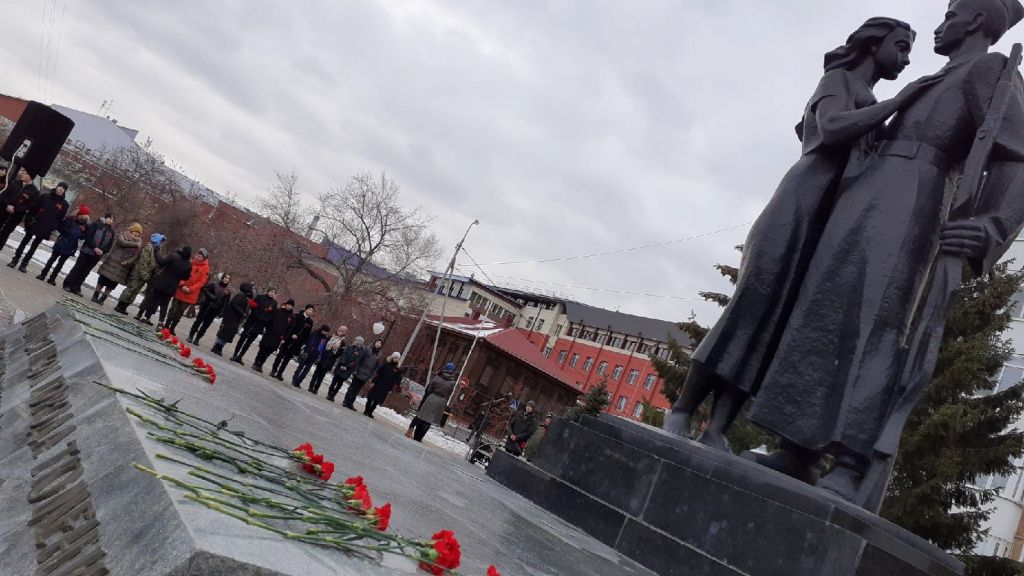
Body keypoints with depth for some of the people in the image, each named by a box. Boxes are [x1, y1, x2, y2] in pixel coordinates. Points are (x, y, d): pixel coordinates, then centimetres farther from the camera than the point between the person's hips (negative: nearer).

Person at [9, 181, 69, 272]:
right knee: (25, 242, 8)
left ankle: (24, 264, 15)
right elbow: (34, 208, 3)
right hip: (34, 225, 1)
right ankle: (15, 260, 18)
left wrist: (53, 229, -11)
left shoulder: (64, 204, -2)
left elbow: (61, 218, -2)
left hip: (45, 229, -1)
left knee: (34, 246, 7)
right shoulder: (45, 197, 1)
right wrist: (29, 219, -5)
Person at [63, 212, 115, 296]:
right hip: (87, 251, -3)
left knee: (85, 272, 7)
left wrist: (102, 251, -12)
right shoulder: (96, 224, -3)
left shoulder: (111, 232, 9)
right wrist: (94, 247, -17)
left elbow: (109, 245, 7)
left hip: (97, 255, 4)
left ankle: (76, 288, 11)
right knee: (78, 268, 2)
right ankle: (68, 285, 10)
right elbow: (88, 236, -9)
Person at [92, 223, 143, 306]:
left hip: (123, 267, 3)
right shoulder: (122, 235, 1)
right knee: (103, 280, 5)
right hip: (112, 263, -3)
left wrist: (128, 262, -15)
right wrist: (135, 244, -20)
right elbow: (122, 242, -20)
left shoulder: (139, 244, 8)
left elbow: (136, 256, 0)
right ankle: (95, 296, 20)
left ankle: (102, 298, 19)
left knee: (112, 284, 7)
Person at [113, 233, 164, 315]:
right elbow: (143, 263, -19)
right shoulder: (148, 248, -13)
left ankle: (123, 307, 16)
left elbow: (157, 265, 18)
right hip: (138, 274, -9)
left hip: (145, 276, 9)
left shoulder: (157, 251, 14)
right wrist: (144, 275, -22)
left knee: (135, 292, 10)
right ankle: (119, 306, 3)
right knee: (131, 289, -5)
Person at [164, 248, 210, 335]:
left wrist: (190, 289, -17)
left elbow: (201, 282, -9)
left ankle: (172, 329, 21)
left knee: (179, 313, 9)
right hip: (180, 291, 2)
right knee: (173, 310, 7)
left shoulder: (205, 268, -7)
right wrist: (182, 285, -12)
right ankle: (166, 326, 19)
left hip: (190, 295, -2)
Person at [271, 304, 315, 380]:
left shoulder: (310, 322, 7)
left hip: (296, 344, 3)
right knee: (280, 356, 3)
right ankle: (273, 371, 13)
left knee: (287, 359, 7)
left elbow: (307, 334, 7)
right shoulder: (297, 316, -4)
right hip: (288, 340, -3)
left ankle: (279, 373, 13)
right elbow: (290, 326, -9)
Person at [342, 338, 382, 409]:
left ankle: (350, 403, 14)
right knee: (352, 388, 3)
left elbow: (376, 366, 5)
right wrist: (356, 370, -10)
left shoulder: (379, 355, 5)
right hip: (359, 372, -3)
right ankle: (346, 401, 10)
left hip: (366, 376, 3)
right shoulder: (368, 350, -4)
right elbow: (360, 359, -5)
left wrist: (371, 376, 1)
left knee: (356, 390, 8)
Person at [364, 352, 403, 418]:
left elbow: (396, 381, 3)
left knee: (377, 401, 3)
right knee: (370, 399, 2)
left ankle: (370, 412, 15)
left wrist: (391, 389, -1)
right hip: (377, 385, -1)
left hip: (385, 389, 1)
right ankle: (366, 411, 14)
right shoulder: (385, 364, 2)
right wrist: (373, 381, -7)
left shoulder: (398, 370, 3)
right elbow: (377, 373, 0)